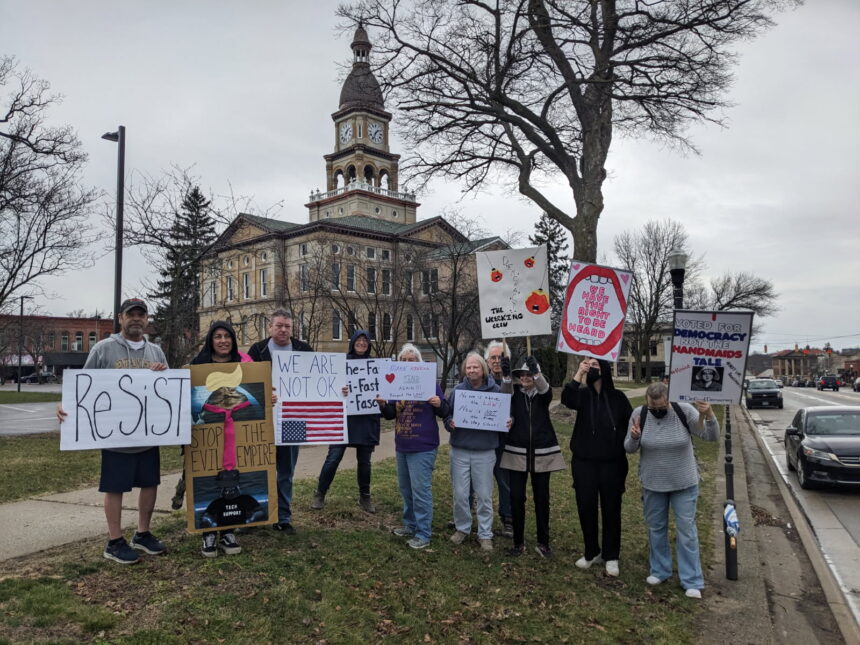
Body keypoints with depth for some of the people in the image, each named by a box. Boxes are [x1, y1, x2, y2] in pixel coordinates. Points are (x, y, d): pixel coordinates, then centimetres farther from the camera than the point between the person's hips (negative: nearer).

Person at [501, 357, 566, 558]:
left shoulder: (543, 394, 1)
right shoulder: (514, 392, 3)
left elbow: (544, 388, -21)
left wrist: (535, 370, -39)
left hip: (542, 453, 0)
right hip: (516, 452, 0)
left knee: (542, 498, 6)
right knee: (516, 497, 1)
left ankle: (543, 542, 20)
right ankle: (518, 542, 14)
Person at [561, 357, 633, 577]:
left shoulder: (618, 397, -1)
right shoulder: (583, 395, -1)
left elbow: (630, 424, 3)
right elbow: (567, 399, -23)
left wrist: (624, 445, -9)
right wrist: (578, 374, -30)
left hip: (612, 462, -1)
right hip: (584, 461, 1)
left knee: (611, 509, 8)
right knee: (586, 508, 6)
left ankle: (611, 556, 23)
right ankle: (592, 552, 25)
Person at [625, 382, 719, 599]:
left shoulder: (684, 411, -17)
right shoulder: (639, 414, -13)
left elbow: (712, 436, -17)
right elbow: (629, 448, -4)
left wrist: (709, 416, -36)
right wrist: (634, 437, -27)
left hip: (684, 483, -2)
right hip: (652, 483, 2)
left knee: (686, 530, 5)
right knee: (656, 527, 15)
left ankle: (692, 581, 16)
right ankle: (660, 570, 33)